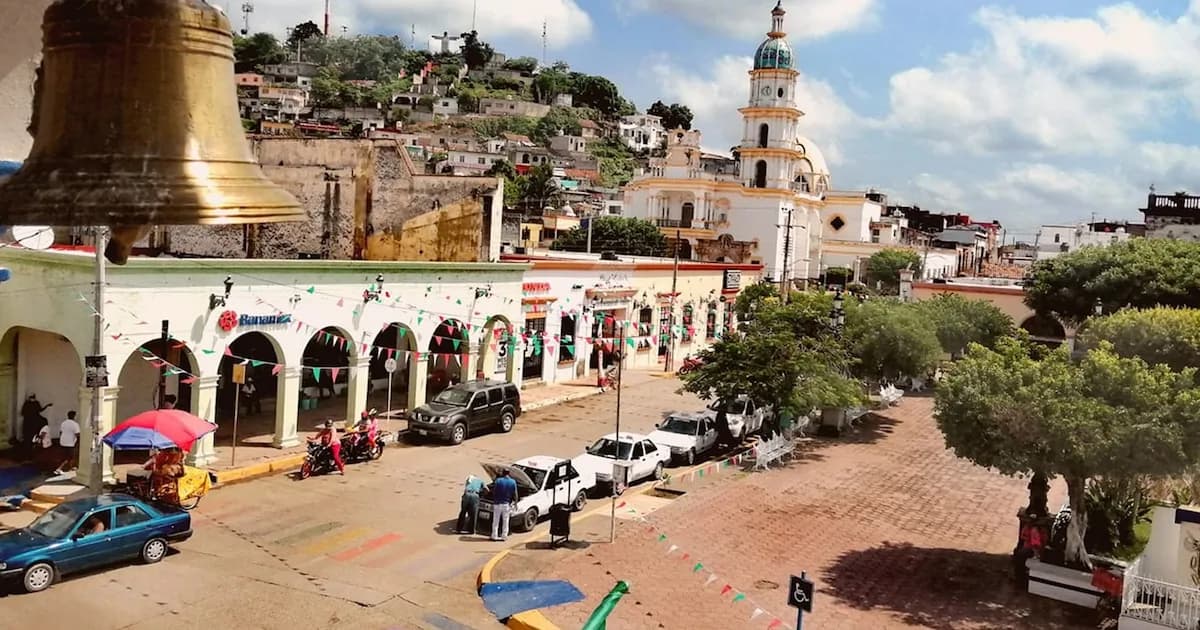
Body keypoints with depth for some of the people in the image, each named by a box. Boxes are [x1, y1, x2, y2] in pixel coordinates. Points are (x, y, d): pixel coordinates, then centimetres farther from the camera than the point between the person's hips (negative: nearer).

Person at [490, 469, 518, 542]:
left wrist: (494, 500, 8)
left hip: (497, 503, -1)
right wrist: (515, 502, 12)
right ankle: (504, 536, 12)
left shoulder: (498, 481, -7)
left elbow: (494, 492, -4)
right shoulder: (513, 482, -2)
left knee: (496, 521, 7)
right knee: (505, 521, 10)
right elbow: (515, 494, 0)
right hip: (507, 504, 1)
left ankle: (494, 536, 8)